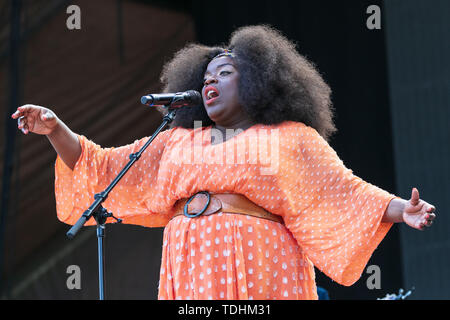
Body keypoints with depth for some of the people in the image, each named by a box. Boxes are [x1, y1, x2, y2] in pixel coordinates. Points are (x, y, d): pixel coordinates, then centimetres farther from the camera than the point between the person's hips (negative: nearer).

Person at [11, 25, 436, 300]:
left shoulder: (289, 138, 14)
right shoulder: (176, 143, 24)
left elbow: (341, 192, 7)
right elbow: (103, 169, 22)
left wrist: (400, 210, -9)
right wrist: (55, 129, 10)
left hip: (259, 274, -3)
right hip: (192, 275, 3)